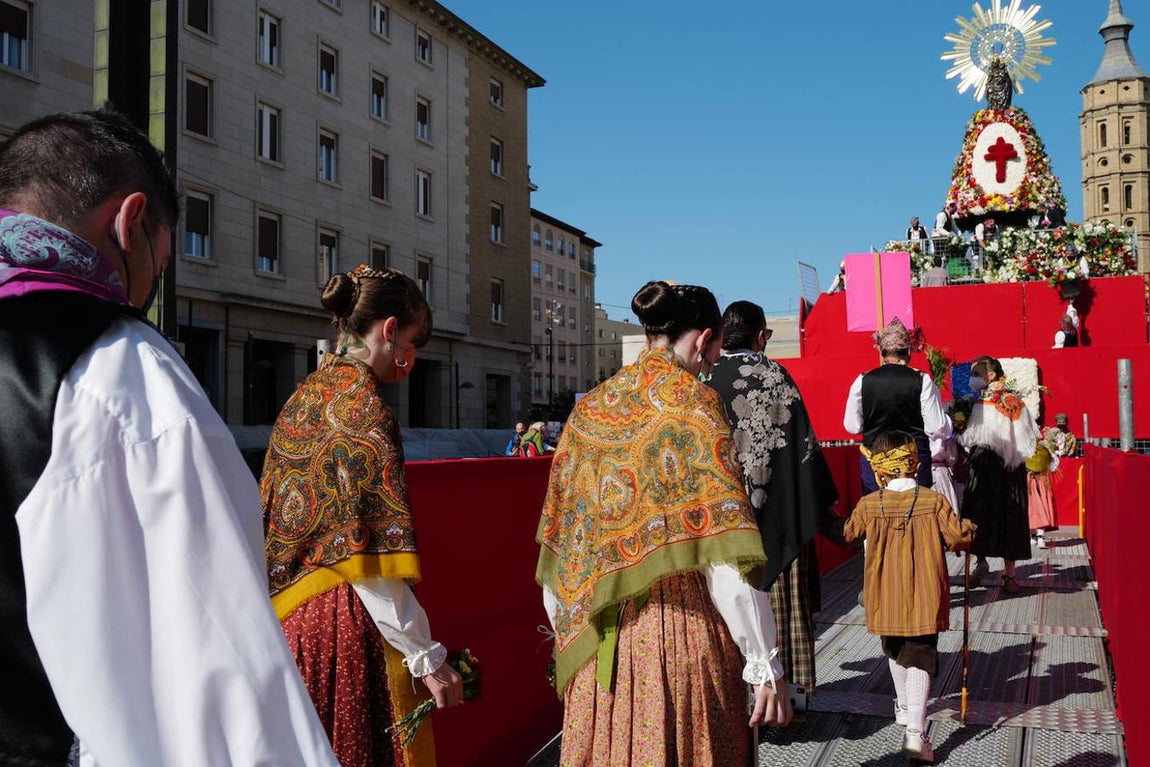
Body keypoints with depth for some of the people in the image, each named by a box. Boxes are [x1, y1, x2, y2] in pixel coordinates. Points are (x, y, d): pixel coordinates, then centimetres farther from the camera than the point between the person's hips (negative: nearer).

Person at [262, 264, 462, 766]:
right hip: (349, 629, -8)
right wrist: (426, 657, -17)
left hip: (293, 620, 9)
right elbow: (369, 562, -20)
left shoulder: (303, 397, 10)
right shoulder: (365, 407, -16)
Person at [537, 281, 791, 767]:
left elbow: (558, 544, 10)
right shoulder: (694, 403, -9)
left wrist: (571, 635, 19)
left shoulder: (589, 409, 8)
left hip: (596, 642, 5)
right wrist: (764, 665, -12)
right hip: (682, 635, -5)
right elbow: (724, 555, -15)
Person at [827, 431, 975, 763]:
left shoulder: (868, 505, -5)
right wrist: (969, 527, 12)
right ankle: (915, 732, -13)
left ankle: (904, 707, 43)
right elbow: (959, 537, -10)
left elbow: (846, 535, 7)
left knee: (894, 651, 25)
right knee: (920, 658, 0)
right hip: (923, 597, -2)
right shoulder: (933, 500, -9)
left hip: (886, 597, 2)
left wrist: (836, 523, 30)